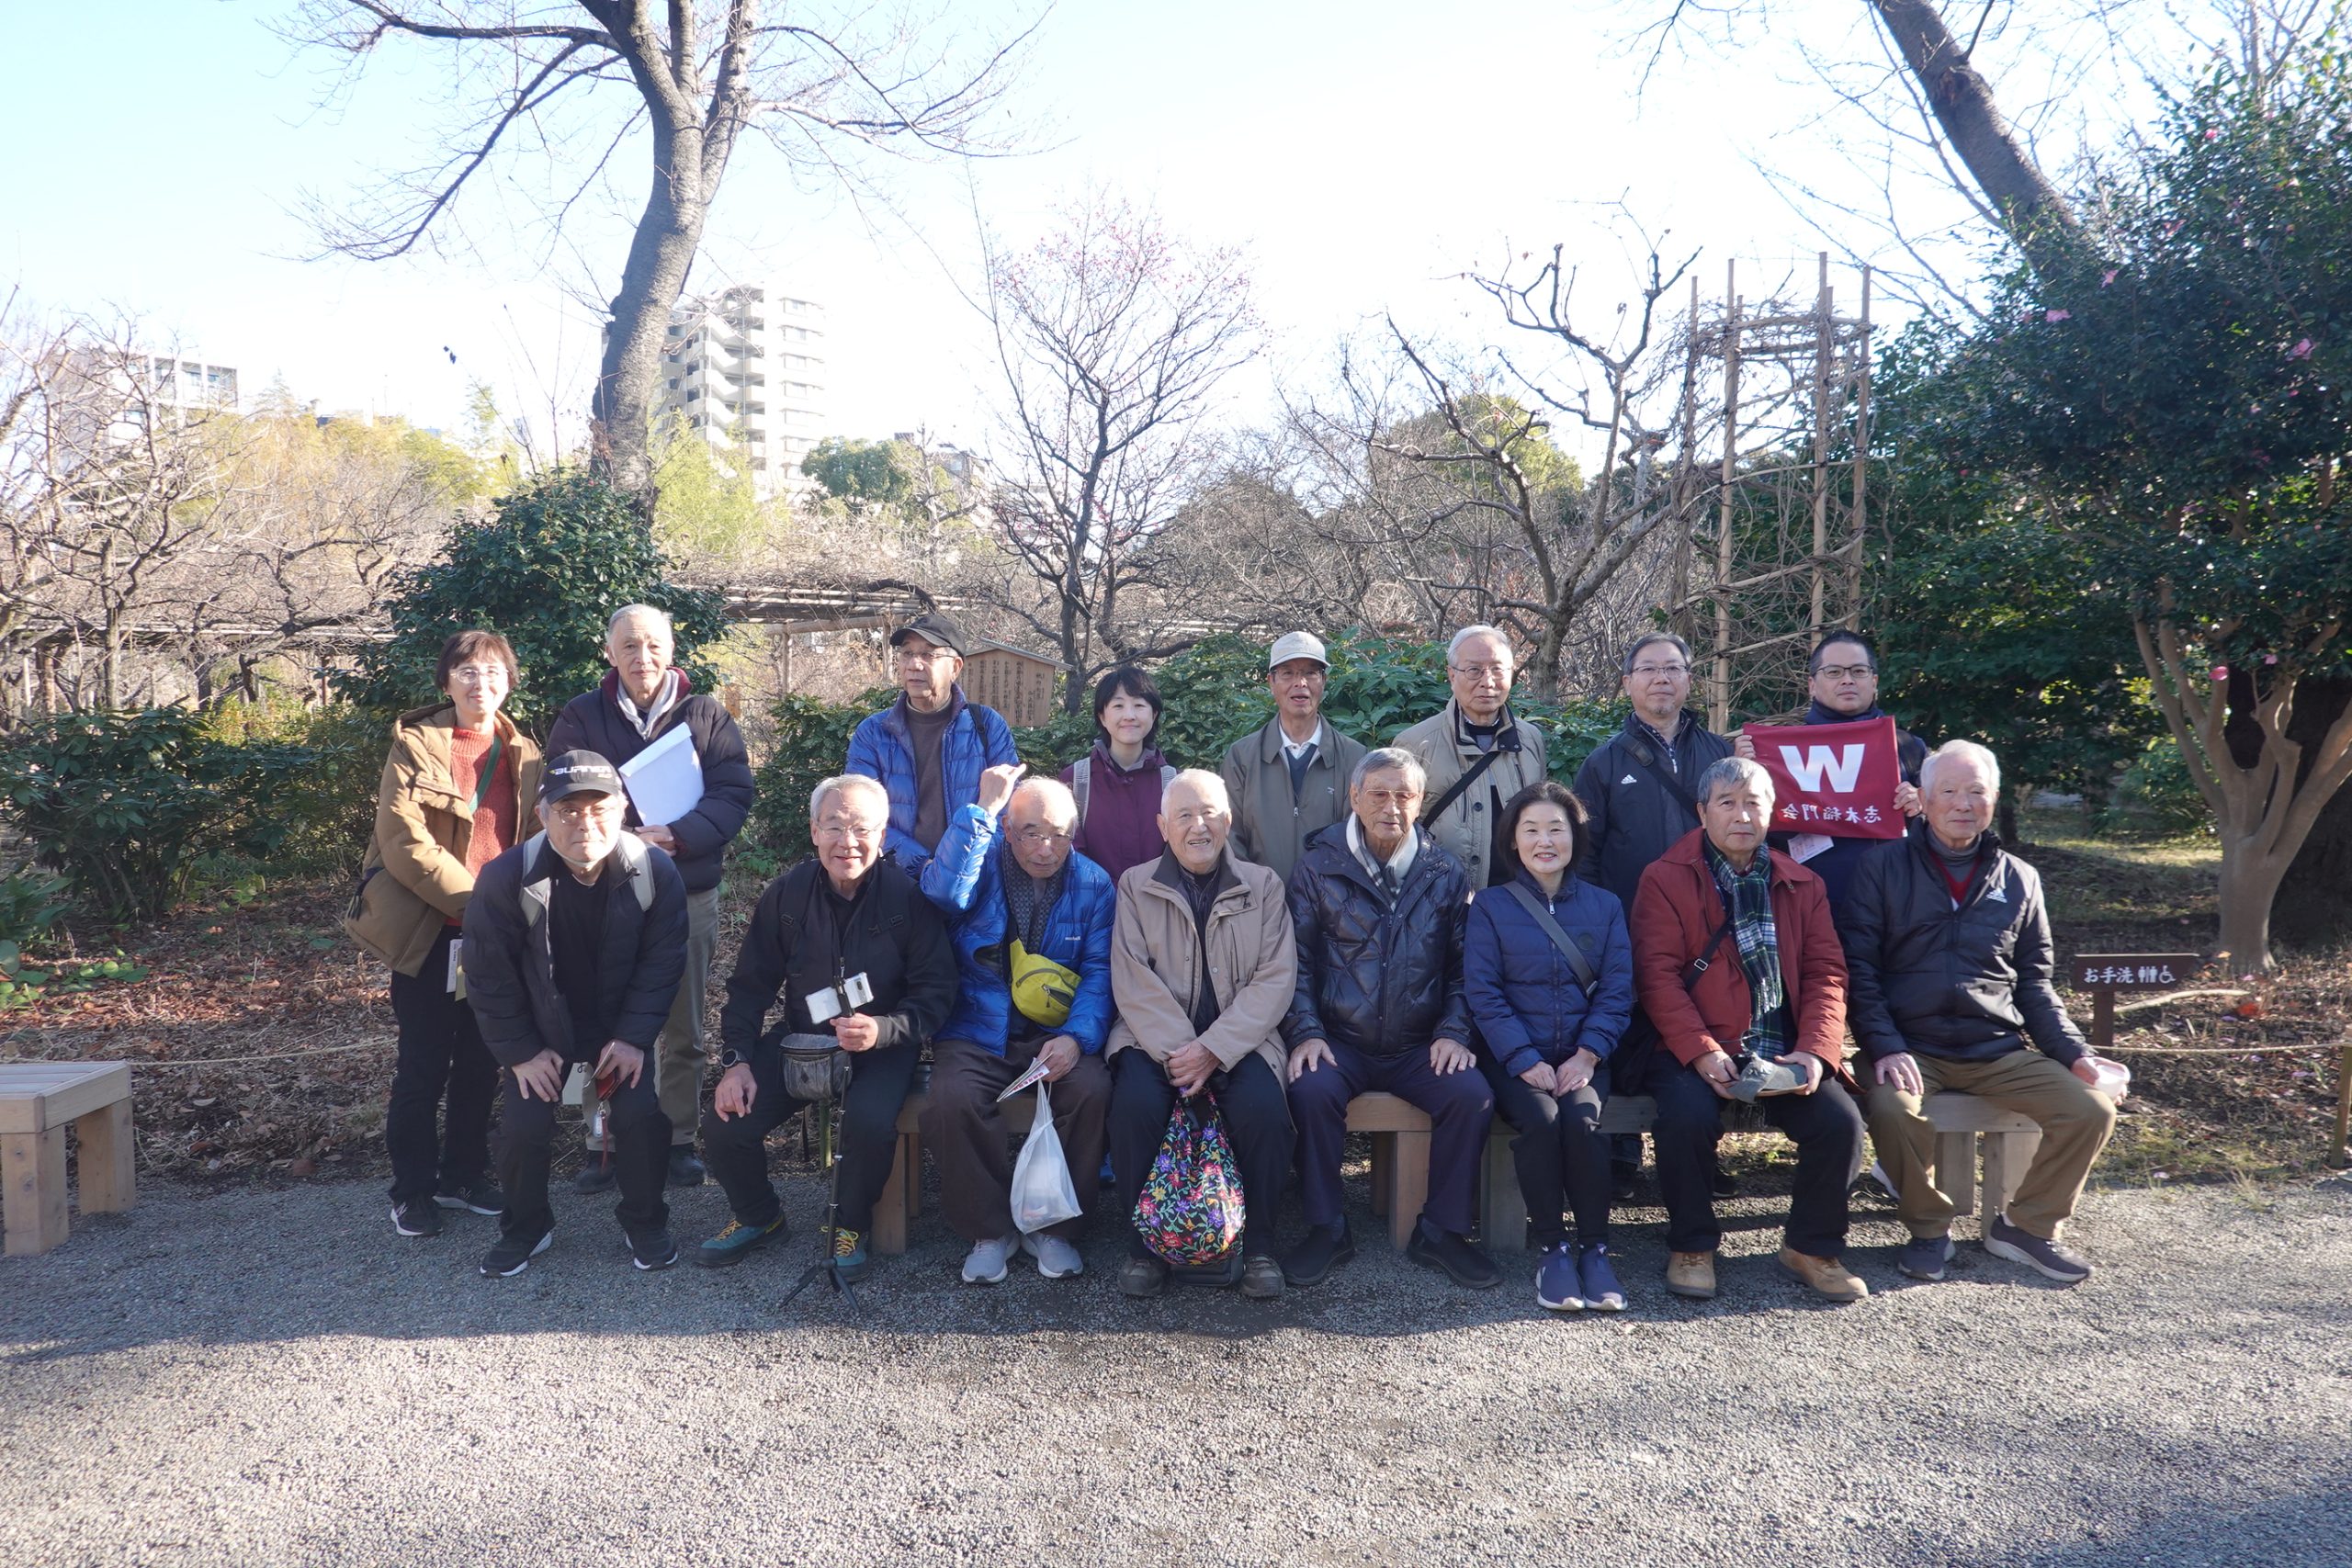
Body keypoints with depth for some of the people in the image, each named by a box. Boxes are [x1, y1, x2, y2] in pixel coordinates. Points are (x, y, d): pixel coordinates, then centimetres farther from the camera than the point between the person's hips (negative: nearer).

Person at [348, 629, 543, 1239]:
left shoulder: (523, 753, 8)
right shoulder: (415, 745, -6)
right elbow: (404, 842, -15)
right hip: (429, 932, -4)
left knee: (481, 1064, 12)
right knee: (422, 1068, 3)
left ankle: (464, 1176, 27)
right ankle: (413, 1191, 18)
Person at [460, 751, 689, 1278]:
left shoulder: (655, 870, -20)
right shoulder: (505, 879, -22)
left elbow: (662, 963, -12)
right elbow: (489, 976, -12)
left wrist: (634, 1037, -17)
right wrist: (520, 1051, -11)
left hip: (621, 1026, 0)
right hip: (543, 1030, 0)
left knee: (641, 1114, -15)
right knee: (523, 1125, -12)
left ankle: (645, 1223, 10)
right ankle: (525, 1227, 17)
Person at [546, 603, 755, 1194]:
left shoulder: (707, 715, 3)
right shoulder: (581, 717, 4)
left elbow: (733, 794, -5)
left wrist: (677, 835, -21)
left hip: (689, 894, 0)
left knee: (682, 1029, 9)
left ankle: (679, 1140, 21)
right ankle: (601, 1145, 16)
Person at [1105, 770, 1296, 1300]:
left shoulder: (1263, 886, 9)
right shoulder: (1136, 886, 8)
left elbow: (1275, 980, -2)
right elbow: (1133, 982, -2)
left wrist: (1213, 1050, -14)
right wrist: (1177, 1052, -16)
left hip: (1240, 1038, 0)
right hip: (1156, 1036, 0)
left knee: (1263, 1107, -28)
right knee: (1136, 1103, -29)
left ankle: (1258, 1246, -8)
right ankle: (1144, 1245, -10)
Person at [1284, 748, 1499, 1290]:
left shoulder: (1445, 873, 7)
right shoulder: (1319, 867, 2)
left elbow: (1462, 963, 10)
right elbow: (1298, 958, 1)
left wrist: (1453, 1031, -5)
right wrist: (1306, 1031, -11)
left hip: (1420, 1046, 2)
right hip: (1340, 1041, -1)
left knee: (1472, 1095, -24)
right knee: (1311, 1091, -31)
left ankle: (1442, 1230, -4)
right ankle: (1326, 1229, -11)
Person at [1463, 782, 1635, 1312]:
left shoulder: (1605, 906, 12)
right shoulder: (1491, 905, 5)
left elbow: (1616, 990, 4)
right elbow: (1482, 991, -3)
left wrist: (1587, 1055, -12)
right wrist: (1526, 1061, -15)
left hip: (1581, 1056, 1)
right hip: (1515, 1056, -1)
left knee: (1582, 1119, -29)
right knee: (1539, 1118, -30)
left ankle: (1594, 1246, -13)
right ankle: (1552, 1248, -14)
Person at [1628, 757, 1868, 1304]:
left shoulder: (1801, 885, 16)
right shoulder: (1666, 879, 2)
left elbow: (1825, 975, 10)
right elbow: (1658, 975, -7)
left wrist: (1816, 1051, -7)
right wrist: (1701, 1051, -19)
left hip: (1783, 1053, 4)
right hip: (1697, 1050, -3)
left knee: (1840, 1120, -20)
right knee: (1686, 1116, -31)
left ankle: (1812, 1246, 7)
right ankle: (1693, 1246, -5)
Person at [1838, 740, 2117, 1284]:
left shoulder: (2019, 880, 14)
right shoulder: (1884, 866, 2)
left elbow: (2033, 984, 16)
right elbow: (1858, 967, -4)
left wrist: (2073, 1053, 1)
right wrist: (1885, 1048, -17)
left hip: (2001, 1051, 4)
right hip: (1912, 1048, -4)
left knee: (2091, 1109, -15)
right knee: (1892, 1107, -33)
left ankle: (2029, 1225, 8)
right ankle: (1929, 1227, -5)